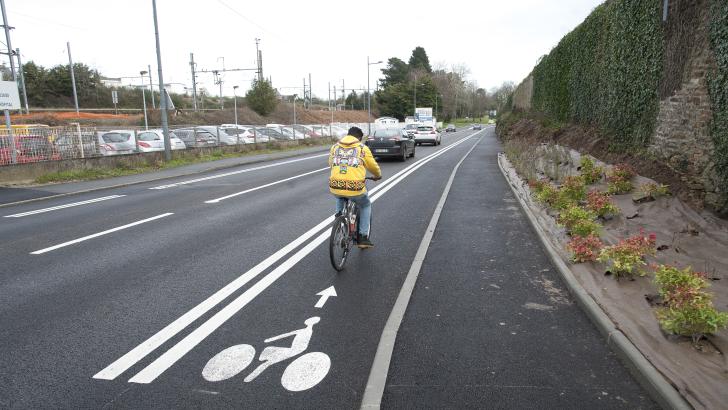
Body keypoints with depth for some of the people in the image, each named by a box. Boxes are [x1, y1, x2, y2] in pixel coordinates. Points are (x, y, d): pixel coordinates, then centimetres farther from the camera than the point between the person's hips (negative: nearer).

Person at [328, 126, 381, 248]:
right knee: (366, 206, 28)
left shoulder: (335, 147, 16)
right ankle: (363, 237, 24)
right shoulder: (362, 148, 7)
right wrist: (377, 175, 40)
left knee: (340, 198, 40)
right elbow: (373, 166, 18)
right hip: (355, 188, -3)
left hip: (335, 187, 3)